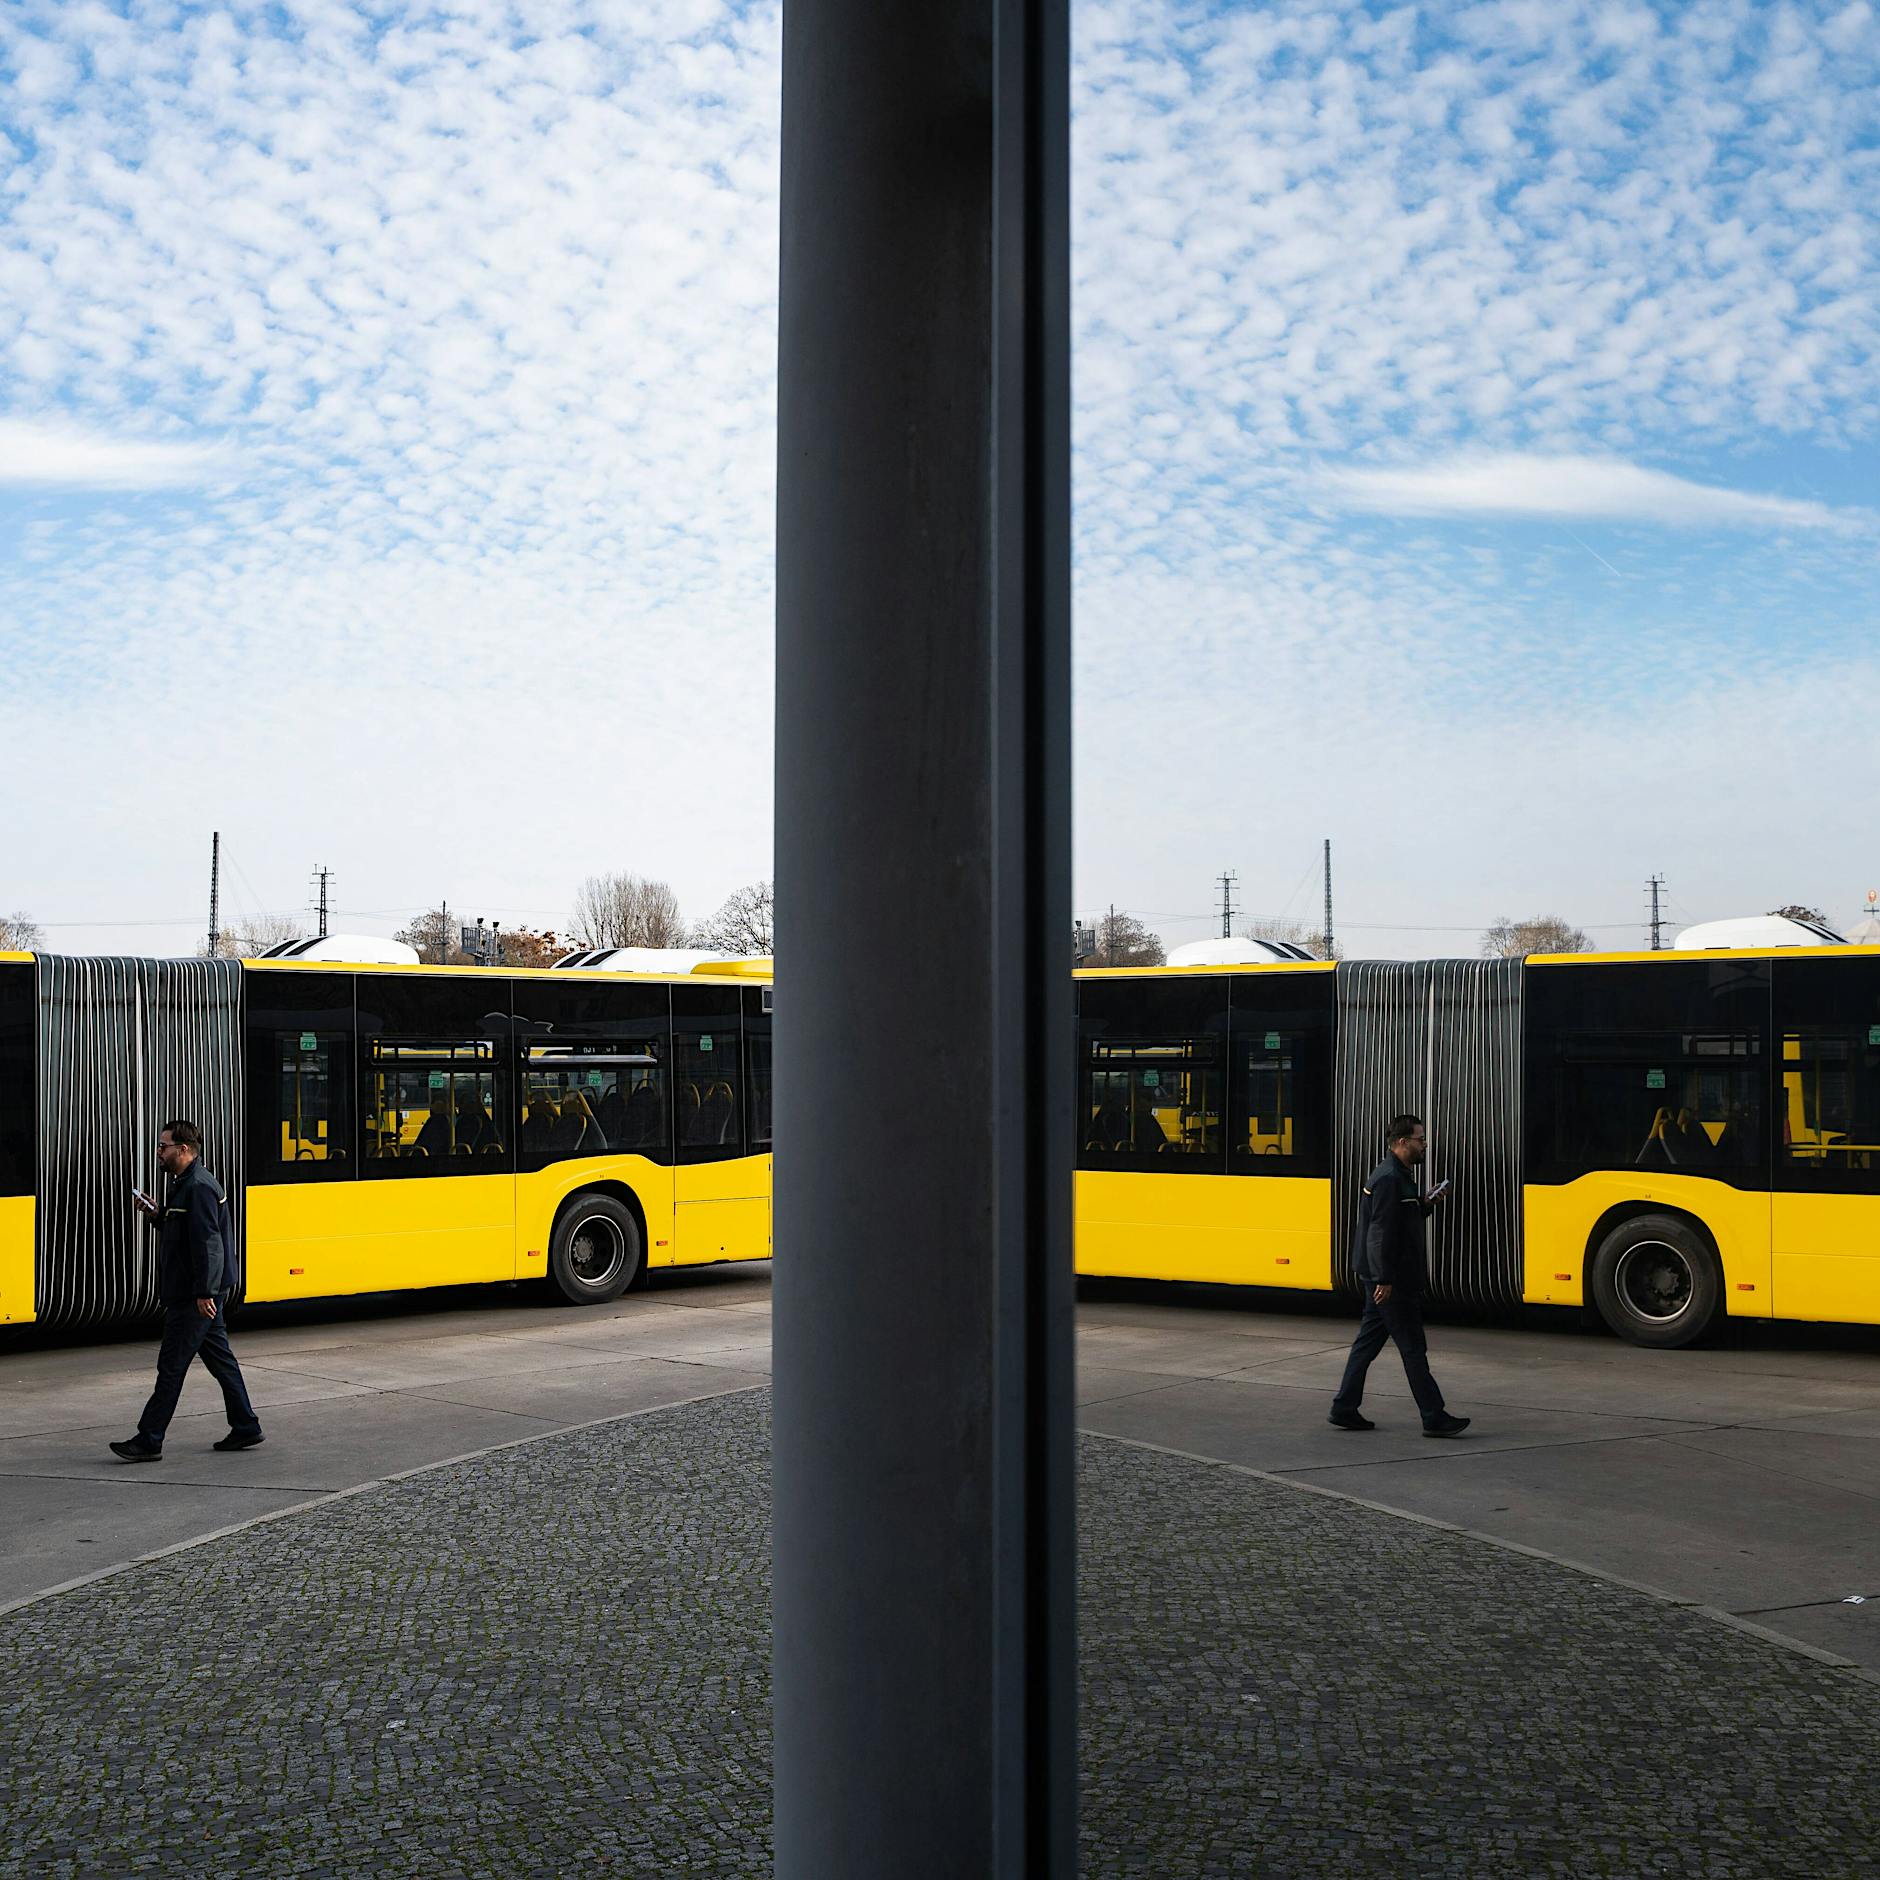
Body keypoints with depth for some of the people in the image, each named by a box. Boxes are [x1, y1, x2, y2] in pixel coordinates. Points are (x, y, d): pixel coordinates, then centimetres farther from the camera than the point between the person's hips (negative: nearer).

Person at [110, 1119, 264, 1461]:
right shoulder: (186, 1184, 16)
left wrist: (204, 1292, -27)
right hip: (200, 1293, 11)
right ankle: (245, 1427, 18)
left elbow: (208, 1242, -24)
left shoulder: (198, 1188, -18)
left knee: (171, 1366, -5)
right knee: (220, 1359, 13)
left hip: (195, 1296, -11)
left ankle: (148, 1441, 0)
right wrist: (156, 1215, 8)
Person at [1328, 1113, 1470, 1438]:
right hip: (1389, 1279, -10)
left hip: (1382, 1278, 10)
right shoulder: (1389, 1179, -17)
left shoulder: (1397, 1176, 15)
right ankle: (1434, 1417, 1)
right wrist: (1385, 1279, -25)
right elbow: (1381, 1231, -23)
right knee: (1413, 1348, -4)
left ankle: (1344, 1410, 16)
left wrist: (1426, 1205, 8)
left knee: (1368, 1343, 12)